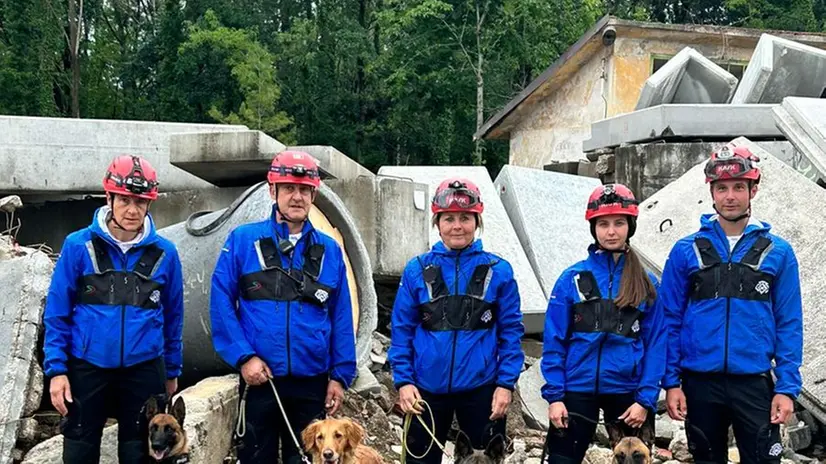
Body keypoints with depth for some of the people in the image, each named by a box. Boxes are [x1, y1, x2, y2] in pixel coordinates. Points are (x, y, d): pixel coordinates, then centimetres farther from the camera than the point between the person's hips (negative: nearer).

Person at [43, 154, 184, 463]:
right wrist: (55, 369, -7)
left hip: (144, 371, 1)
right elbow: (56, 313, -2)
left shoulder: (164, 252, 0)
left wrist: (172, 372, 13)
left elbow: (173, 317, 9)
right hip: (86, 368, -1)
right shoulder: (78, 246, -5)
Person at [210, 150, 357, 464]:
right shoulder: (243, 240, -2)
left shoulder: (329, 250, 5)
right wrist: (243, 357, -13)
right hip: (259, 379, -2)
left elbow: (341, 319, 6)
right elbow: (221, 302, -5)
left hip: (312, 383, 2)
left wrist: (340, 376, 2)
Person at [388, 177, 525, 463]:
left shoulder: (498, 271, -3)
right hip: (426, 390, 1)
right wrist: (403, 381, -5)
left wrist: (506, 383, -6)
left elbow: (511, 332, 0)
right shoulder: (417, 270, -1)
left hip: (481, 389, -1)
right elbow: (401, 330, 2)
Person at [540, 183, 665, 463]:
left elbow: (656, 344, 0)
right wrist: (554, 395, -8)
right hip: (577, 389, -1)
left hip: (627, 391, 1)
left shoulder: (646, 283, 2)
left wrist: (646, 399, -8)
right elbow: (554, 342, -2)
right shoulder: (572, 278, -1)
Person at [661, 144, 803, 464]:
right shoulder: (686, 251, 1)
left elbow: (789, 325, 1)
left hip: (755, 383, -1)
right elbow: (670, 320, 3)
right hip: (700, 383, 1)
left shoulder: (778, 252, 1)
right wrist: (670, 381, -2)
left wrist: (788, 387, -5)